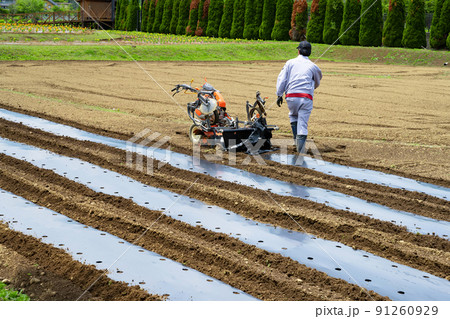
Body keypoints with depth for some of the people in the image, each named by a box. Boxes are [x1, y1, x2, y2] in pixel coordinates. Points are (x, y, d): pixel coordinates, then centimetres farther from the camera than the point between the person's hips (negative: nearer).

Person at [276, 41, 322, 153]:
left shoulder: (290, 62, 10)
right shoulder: (313, 66, 12)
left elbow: (281, 79, 3)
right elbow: (317, 82, 29)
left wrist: (279, 94, 7)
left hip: (291, 97, 1)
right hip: (306, 98, 0)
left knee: (293, 116, 27)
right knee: (303, 123, 0)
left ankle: (296, 139, 18)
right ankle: (300, 150, -7)